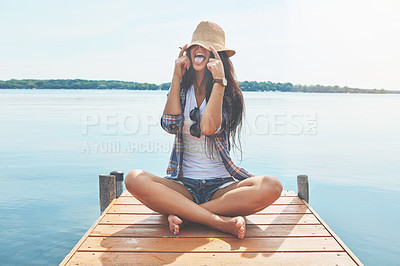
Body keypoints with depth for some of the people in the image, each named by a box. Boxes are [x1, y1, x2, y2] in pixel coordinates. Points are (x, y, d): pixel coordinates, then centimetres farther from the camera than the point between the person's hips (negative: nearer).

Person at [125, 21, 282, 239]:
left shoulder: (228, 94, 4)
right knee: (134, 178, -29)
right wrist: (177, 77, -4)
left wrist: (218, 81, -12)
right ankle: (221, 222, -29)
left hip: (221, 186, -1)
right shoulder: (180, 89, 12)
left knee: (272, 186, -29)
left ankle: (182, 214, -24)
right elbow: (170, 126, -8)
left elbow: (209, 128, -16)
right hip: (183, 185, 1)